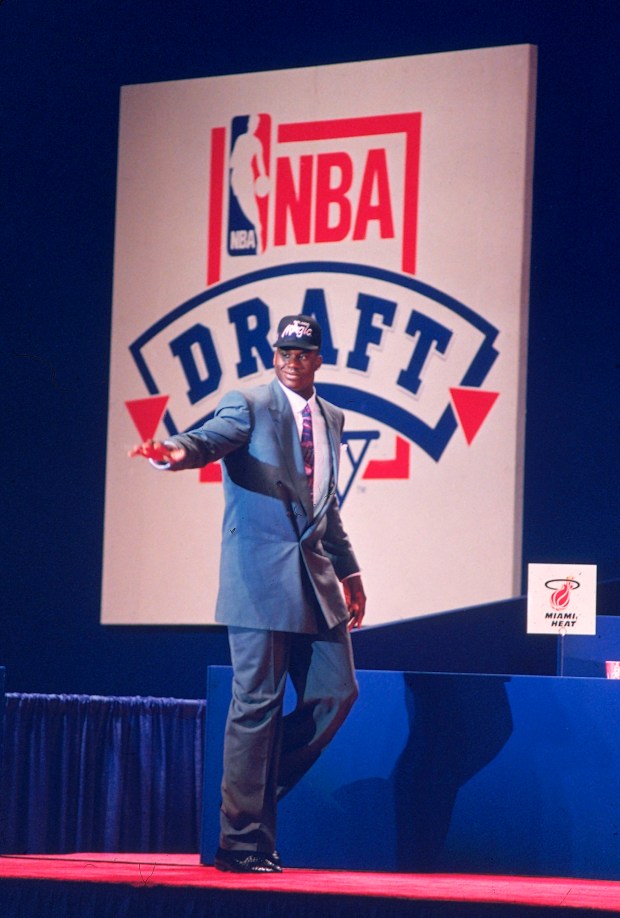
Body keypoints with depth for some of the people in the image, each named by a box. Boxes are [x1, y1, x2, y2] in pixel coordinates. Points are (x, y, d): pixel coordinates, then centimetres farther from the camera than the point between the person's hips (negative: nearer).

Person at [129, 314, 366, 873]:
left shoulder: (332, 419, 17)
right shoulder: (249, 406, -2)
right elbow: (213, 438, -22)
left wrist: (348, 571, 26)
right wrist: (176, 452, -44)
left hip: (315, 580, 7)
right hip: (261, 576, -7)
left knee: (336, 692, 4)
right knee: (257, 703, -6)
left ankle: (259, 790, 20)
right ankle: (243, 840, 0)